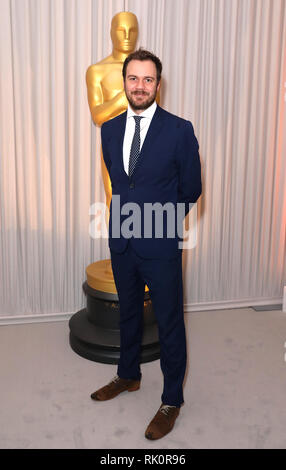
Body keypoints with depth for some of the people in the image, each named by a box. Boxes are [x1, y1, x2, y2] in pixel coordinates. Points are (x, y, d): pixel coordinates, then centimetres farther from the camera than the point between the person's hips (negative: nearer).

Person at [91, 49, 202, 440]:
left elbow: (191, 190, -2)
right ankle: (129, 375, 44)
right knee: (128, 313, 22)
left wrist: (159, 216, 7)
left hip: (161, 245, -4)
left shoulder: (180, 130, -11)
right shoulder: (110, 129, 4)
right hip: (122, 242, 5)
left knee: (169, 323, 7)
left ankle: (172, 400, 26)